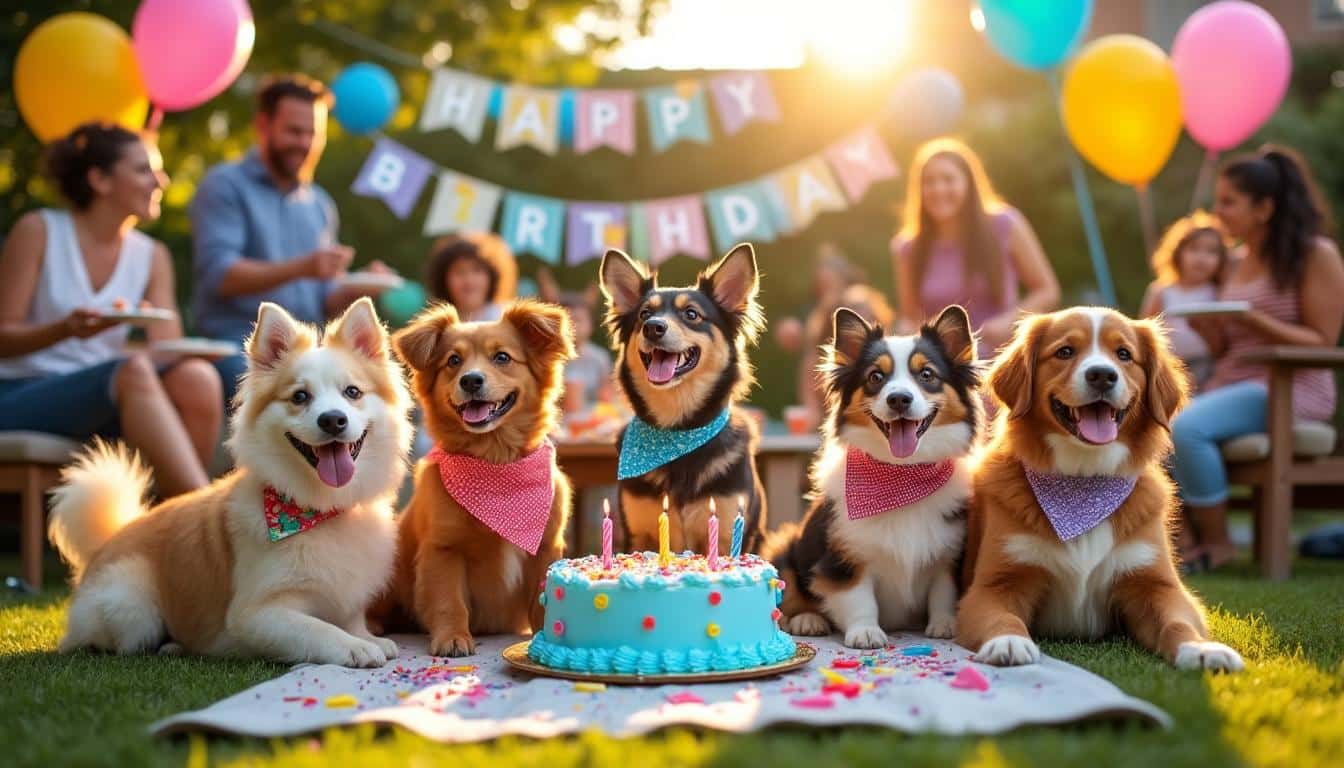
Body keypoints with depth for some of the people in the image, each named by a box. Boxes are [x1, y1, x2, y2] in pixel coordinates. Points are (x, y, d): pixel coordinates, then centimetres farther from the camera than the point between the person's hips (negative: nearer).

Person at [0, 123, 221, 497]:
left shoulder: (153, 256, 12)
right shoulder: (38, 231, -1)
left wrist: (185, 354, -23)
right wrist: (65, 329, -24)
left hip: (105, 398, 5)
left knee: (197, 378, -27)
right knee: (133, 370, -35)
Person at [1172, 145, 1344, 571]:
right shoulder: (1236, 262, 15)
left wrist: (1250, 318, -21)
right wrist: (1207, 328, -5)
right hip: (1232, 383, 7)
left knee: (1186, 427, -30)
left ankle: (1216, 543, -15)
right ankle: (1184, 534, -9)